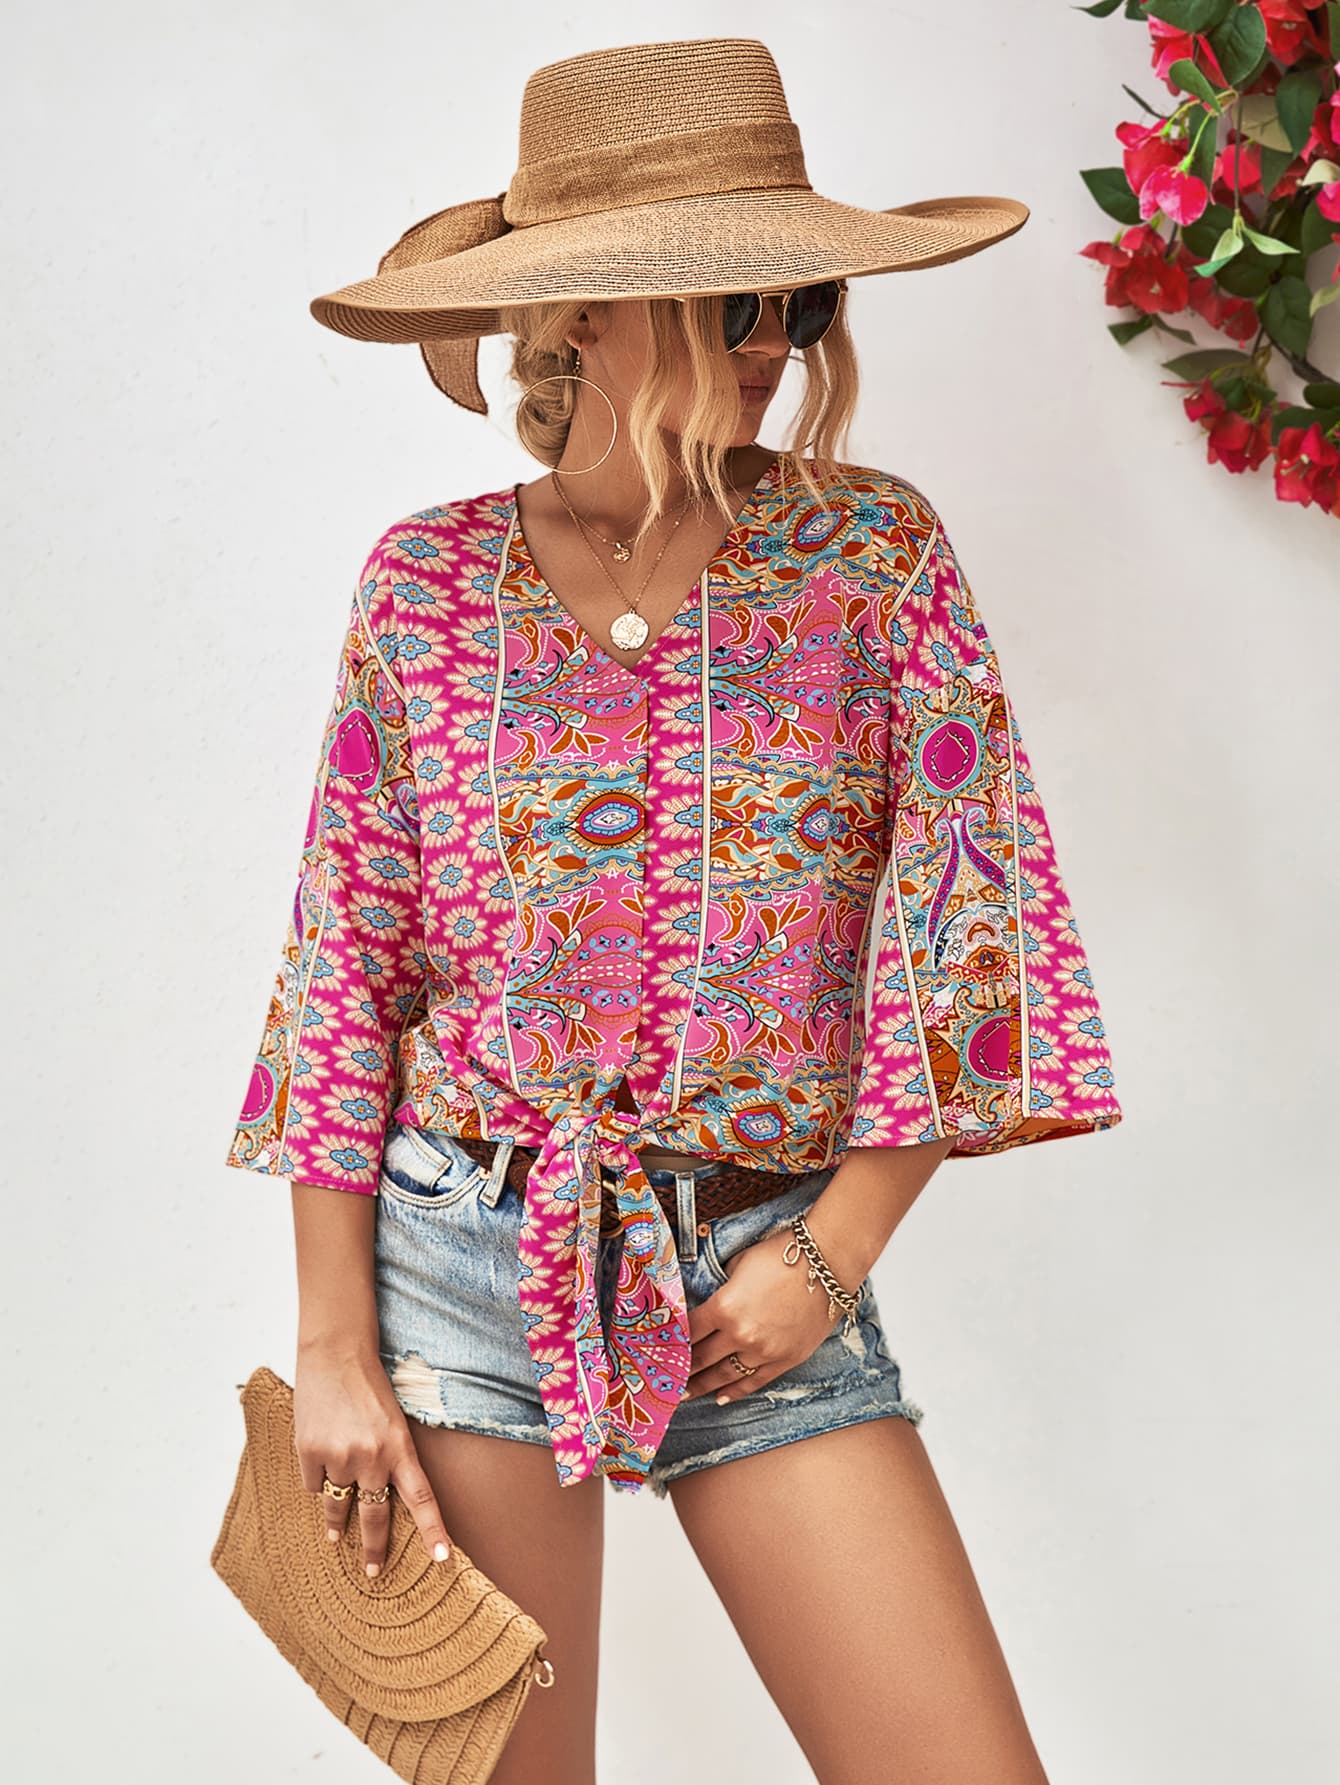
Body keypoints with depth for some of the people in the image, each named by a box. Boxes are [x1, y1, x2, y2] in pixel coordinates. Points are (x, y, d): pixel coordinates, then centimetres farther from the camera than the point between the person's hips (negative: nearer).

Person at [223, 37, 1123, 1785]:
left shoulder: (872, 549, 0)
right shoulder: (429, 580, 0)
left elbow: (968, 915, -1)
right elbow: (345, 963, 2)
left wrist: (832, 1257, -5)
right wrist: (334, 1348, -2)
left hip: (770, 1267, 1)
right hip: (467, 1252, 0)